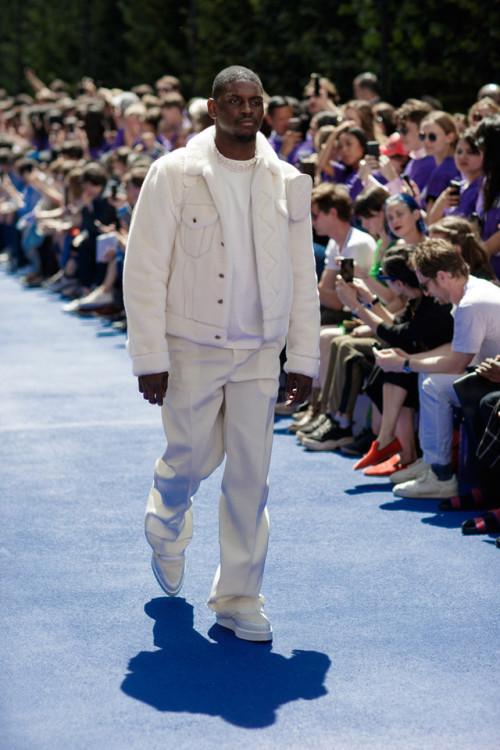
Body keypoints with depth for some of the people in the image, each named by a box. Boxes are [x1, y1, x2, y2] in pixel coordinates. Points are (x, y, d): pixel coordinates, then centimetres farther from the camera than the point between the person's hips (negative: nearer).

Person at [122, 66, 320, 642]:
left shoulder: (288, 183, 4)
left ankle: (238, 598, 13)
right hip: (192, 348, -2)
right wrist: (150, 358, -11)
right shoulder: (174, 174, -6)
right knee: (192, 460, 6)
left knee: (250, 475, 1)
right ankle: (167, 531, 41)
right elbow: (144, 271, -7)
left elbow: (302, 277, 9)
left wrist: (303, 358, 5)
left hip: (259, 353, 3)